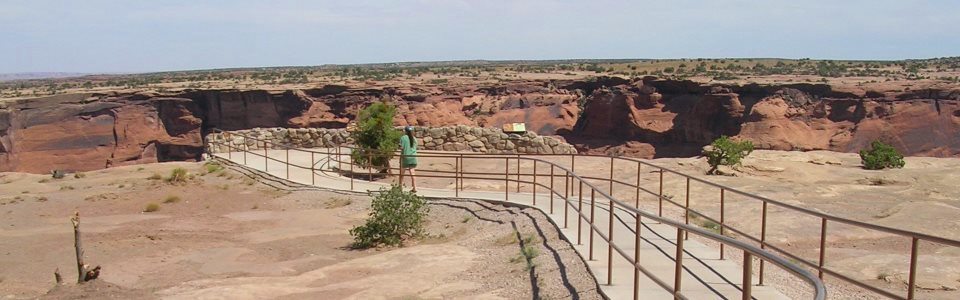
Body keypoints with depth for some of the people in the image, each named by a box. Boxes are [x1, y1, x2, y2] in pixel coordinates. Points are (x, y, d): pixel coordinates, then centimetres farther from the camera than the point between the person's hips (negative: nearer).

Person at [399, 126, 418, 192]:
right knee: (412, 172, 2)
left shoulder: (403, 138, -8)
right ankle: (414, 188, -3)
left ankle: (400, 185, 21)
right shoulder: (414, 139, 7)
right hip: (413, 157, 4)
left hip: (405, 157, -4)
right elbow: (415, 148, 10)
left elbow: (401, 147, -11)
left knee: (402, 172, 13)